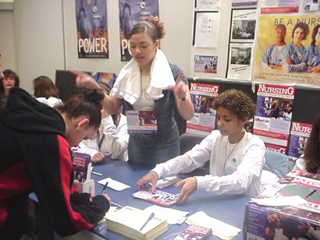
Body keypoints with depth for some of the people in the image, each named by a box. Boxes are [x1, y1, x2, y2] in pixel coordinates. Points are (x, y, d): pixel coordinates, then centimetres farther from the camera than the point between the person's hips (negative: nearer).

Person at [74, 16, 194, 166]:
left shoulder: (172, 72, -15)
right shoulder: (127, 73, -2)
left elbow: (188, 116, -18)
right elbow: (112, 108, 4)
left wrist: (183, 97, -39)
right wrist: (94, 87, -11)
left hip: (164, 146, -4)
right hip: (135, 144, 4)